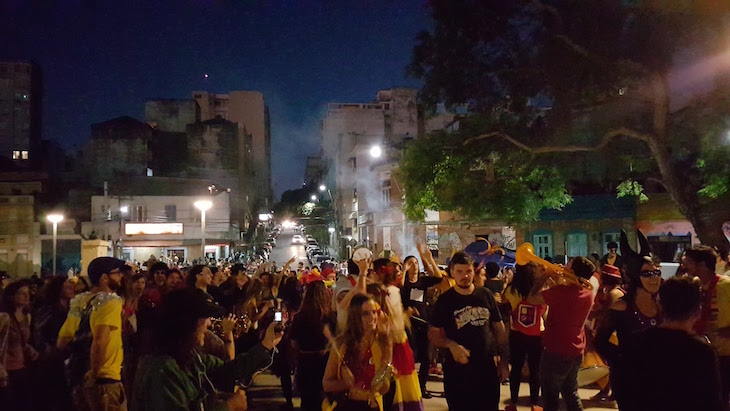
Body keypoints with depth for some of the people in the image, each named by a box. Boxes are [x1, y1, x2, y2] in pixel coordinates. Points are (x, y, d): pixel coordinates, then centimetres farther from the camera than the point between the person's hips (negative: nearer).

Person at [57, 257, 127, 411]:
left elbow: (61, 343, 12)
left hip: (80, 378, 8)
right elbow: (100, 342, -28)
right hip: (105, 380, -8)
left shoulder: (80, 303, 8)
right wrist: (94, 374, -18)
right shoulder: (111, 301, -15)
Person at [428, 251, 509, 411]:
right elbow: (433, 334, -4)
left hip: (487, 368, 2)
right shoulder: (445, 300, -5)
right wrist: (451, 345, -22)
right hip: (457, 370, -2)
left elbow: (499, 328, 8)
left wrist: (504, 361, 5)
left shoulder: (486, 295, 1)